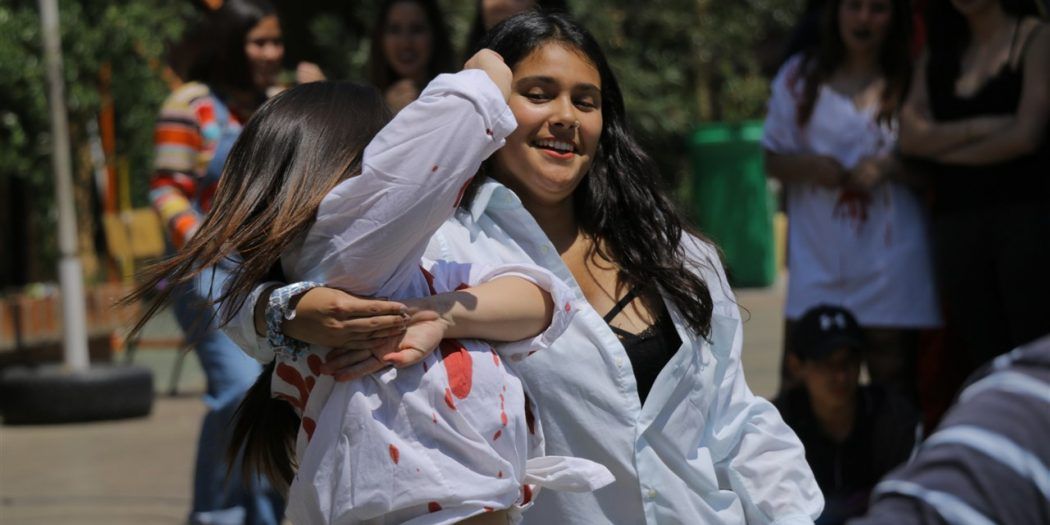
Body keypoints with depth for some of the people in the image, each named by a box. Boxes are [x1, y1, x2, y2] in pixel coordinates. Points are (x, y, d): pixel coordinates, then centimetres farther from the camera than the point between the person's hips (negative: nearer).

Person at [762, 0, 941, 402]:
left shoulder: (912, 82, 5)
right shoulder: (799, 78, 11)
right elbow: (773, 160, 14)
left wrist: (889, 167, -13)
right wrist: (809, 166, -8)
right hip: (817, 260, 1)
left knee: (894, 390, 1)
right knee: (797, 388, -4)